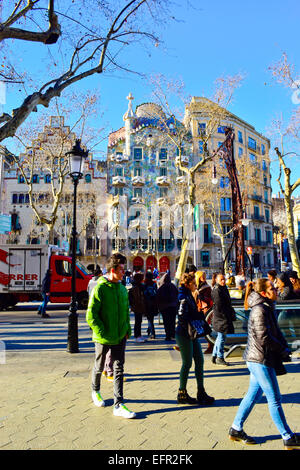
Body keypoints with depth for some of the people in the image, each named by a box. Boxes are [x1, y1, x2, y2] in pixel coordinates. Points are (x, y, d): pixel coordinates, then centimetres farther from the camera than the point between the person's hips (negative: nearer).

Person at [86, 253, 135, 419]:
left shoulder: (123, 289, 4)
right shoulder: (99, 289, -16)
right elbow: (90, 315, -17)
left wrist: (127, 329, 6)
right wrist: (102, 333, -18)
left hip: (120, 337, 5)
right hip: (103, 339, -5)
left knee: (119, 369, 5)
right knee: (99, 367, 17)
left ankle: (118, 405, 12)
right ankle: (95, 392, 43)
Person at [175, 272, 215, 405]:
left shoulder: (189, 296, 12)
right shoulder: (184, 298, -18)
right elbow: (181, 316, -26)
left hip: (192, 335, 9)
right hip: (184, 335, -9)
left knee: (199, 360, 11)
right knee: (187, 364, 2)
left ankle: (201, 393, 22)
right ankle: (182, 394, 17)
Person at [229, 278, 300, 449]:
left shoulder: (268, 308, 12)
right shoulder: (259, 310, -19)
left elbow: (276, 332, 17)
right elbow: (264, 338, -20)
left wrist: (284, 348, 2)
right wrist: (283, 350, -8)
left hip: (257, 360, 10)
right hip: (260, 360, -10)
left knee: (254, 395, 16)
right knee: (275, 400, 4)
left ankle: (236, 429, 27)